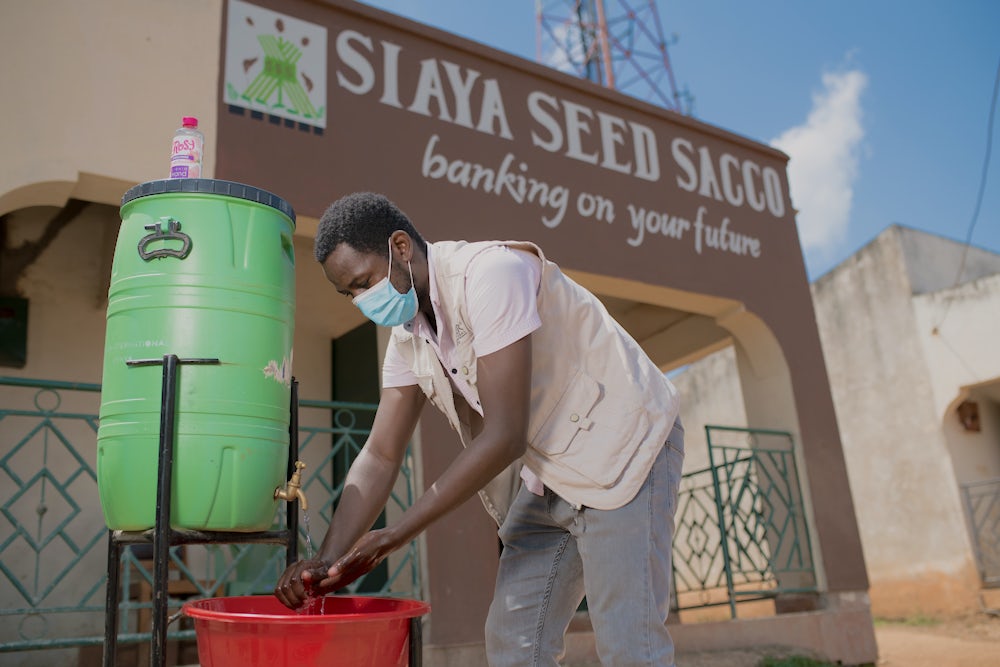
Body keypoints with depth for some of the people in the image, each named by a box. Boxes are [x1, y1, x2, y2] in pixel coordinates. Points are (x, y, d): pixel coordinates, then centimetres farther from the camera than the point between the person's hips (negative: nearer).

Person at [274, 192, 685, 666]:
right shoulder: (408, 335, 1)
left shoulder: (490, 272, -26)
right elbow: (380, 456, 2)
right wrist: (329, 560, -11)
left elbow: (504, 436, -28)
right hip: (549, 474, 8)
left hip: (624, 448, -8)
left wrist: (396, 535, -22)